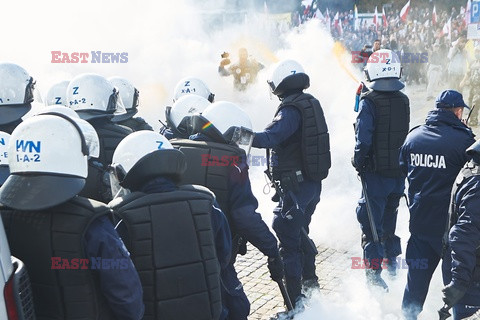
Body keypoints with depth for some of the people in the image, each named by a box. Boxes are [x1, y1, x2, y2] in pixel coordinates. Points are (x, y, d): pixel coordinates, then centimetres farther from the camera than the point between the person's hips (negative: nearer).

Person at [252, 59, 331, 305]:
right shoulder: (311, 103, 9)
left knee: (288, 240, -5)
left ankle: (295, 300, -3)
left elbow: (270, 137, -33)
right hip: (313, 181, 10)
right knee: (300, 231, 27)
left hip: (295, 185, -10)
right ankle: (309, 278, 43)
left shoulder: (291, 109, -19)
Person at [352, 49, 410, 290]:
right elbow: (405, 133, 11)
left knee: (371, 221, 2)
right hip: (399, 171, 6)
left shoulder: (369, 101, -16)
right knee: (390, 215, 21)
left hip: (376, 173, -6)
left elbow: (363, 139, -18)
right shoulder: (403, 100, 2)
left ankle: (374, 272, 2)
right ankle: (392, 261, 33)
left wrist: (358, 162, -5)